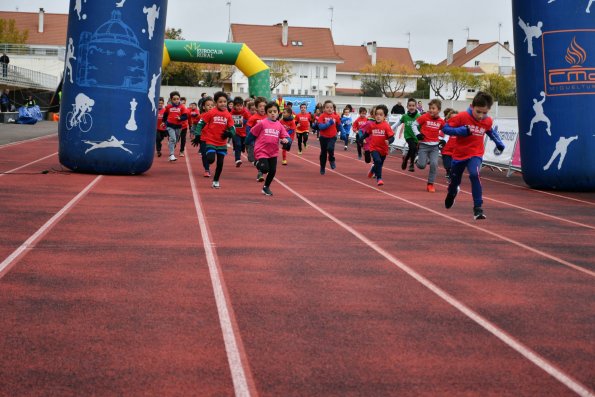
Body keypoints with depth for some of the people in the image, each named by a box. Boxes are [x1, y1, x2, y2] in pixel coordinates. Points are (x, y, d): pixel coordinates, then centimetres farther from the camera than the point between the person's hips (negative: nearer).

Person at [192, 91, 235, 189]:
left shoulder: (228, 115, 1)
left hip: (222, 143, 3)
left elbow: (232, 129, 3)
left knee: (220, 163, 5)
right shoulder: (211, 113, -8)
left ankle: (216, 181, 22)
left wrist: (230, 133, -19)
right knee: (211, 160, -21)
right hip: (210, 141, -3)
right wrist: (197, 136, -10)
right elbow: (201, 123, -4)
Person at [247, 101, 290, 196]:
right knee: (265, 169, -15)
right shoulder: (262, 123, -8)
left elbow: (286, 137, 1)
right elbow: (252, 134, 0)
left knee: (273, 171, 2)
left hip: (273, 152, 4)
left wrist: (286, 140, -21)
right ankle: (258, 163, 22)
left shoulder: (279, 125, 3)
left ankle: (266, 187, 25)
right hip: (261, 151, -4)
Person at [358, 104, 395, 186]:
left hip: (383, 149, 0)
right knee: (377, 161, -24)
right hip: (374, 148, 0)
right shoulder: (371, 125, -4)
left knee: (379, 164, 17)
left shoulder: (386, 126, -15)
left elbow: (392, 137, -18)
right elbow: (367, 133, 14)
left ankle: (373, 171, 53)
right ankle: (379, 178, -11)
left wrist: (389, 141, -38)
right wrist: (361, 139, 4)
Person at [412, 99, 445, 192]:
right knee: (422, 165, -8)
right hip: (424, 144, -2)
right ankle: (418, 160, 30)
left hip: (435, 146, 2)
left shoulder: (441, 121, 0)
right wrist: (417, 134, -15)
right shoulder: (424, 117, -8)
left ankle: (430, 184, 5)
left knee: (434, 164, -9)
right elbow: (414, 124, -1)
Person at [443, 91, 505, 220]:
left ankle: (478, 208, -24)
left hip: (476, 155, 0)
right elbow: (445, 128, -16)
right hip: (459, 154, 0)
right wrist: (462, 131, -29)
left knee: (474, 175, -29)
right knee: (454, 180, 17)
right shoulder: (462, 117, -18)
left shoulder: (488, 121, -6)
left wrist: (499, 143, 5)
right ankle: (452, 193, 56)